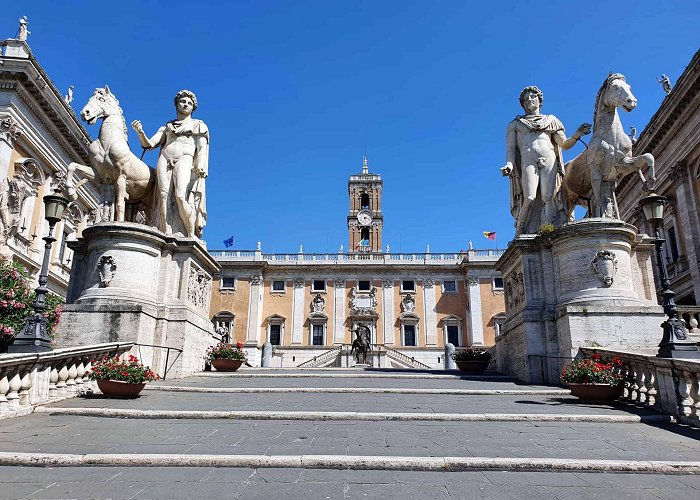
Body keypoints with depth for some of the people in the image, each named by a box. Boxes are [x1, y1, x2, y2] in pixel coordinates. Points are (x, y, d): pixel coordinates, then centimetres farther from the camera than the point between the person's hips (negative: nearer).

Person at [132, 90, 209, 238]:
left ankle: (192, 237, -23)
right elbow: (149, 144, 20)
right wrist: (140, 132, -2)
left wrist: (200, 165, -15)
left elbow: (202, 148, 6)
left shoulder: (198, 125, 21)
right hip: (164, 159, 3)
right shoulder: (167, 126, 28)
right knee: (164, 195, -17)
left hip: (185, 159, -3)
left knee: (181, 197, -25)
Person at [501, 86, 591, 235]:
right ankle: (520, 233, -15)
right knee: (530, 198, -23)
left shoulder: (550, 120, 26)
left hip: (549, 161, 1)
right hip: (528, 162, -1)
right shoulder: (514, 124, 24)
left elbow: (565, 145, 19)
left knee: (548, 198, -18)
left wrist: (577, 134, -2)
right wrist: (509, 165, -10)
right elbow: (510, 147, 10)